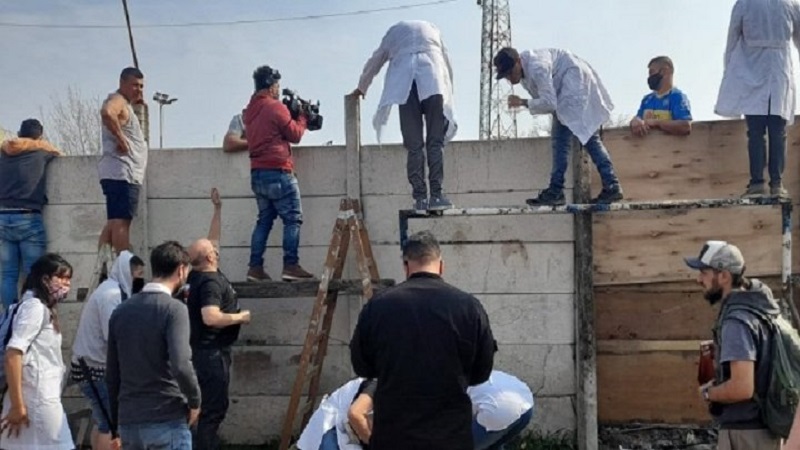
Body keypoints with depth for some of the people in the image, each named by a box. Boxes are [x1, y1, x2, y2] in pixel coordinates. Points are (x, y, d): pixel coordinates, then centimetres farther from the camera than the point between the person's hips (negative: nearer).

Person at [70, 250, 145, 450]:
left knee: (102, 423, 13)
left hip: (93, 366, 10)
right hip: (97, 368, -10)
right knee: (111, 425, -8)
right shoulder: (112, 294, -18)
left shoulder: (112, 290, 14)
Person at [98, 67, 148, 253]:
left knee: (113, 222, 9)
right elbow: (107, 112, -28)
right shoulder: (118, 100, -7)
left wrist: (136, 103, 24)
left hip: (120, 173, 10)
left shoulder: (125, 105, 23)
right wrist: (121, 139, -21)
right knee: (121, 222, -13)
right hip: (122, 173, -10)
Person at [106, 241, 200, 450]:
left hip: (129, 421, 6)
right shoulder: (173, 309, -11)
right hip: (166, 419, -6)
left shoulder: (121, 311, 10)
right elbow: (180, 365, -23)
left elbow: (112, 373, 14)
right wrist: (195, 401, -7)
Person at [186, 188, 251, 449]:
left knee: (211, 407, 17)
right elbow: (211, 318, -34)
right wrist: (240, 317, -19)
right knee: (212, 409, -5)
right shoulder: (210, 282, -20)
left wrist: (218, 208, 20)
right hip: (212, 353, -10)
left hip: (209, 351, 10)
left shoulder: (202, 275, 7)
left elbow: (211, 240, 20)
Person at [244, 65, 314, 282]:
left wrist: (290, 115, 15)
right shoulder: (276, 107, -10)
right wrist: (302, 117, 12)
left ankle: (255, 267, 7)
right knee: (293, 219, -2)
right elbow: (295, 134, -4)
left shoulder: (250, 110, 13)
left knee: (264, 220, 12)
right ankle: (291, 266, -7)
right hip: (278, 173, -8)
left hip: (257, 173, 8)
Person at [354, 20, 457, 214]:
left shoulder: (394, 31, 32)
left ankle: (420, 198, -9)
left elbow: (373, 63, 39)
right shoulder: (432, 28, 32)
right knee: (435, 143, -2)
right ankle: (436, 195, -13)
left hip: (404, 84, 0)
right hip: (433, 83, 0)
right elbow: (447, 64, 29)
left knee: (414, 146, -1)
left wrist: (361, 88, 54)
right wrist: (448, 92, 38)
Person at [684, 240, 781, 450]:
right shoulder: (755, 307, 8)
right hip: (763, 426, 10)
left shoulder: (736, 320, -22)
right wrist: (720, 383, 10)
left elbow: (742, 388, -29)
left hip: (745, 432, -10)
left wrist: (708, 393, -11)